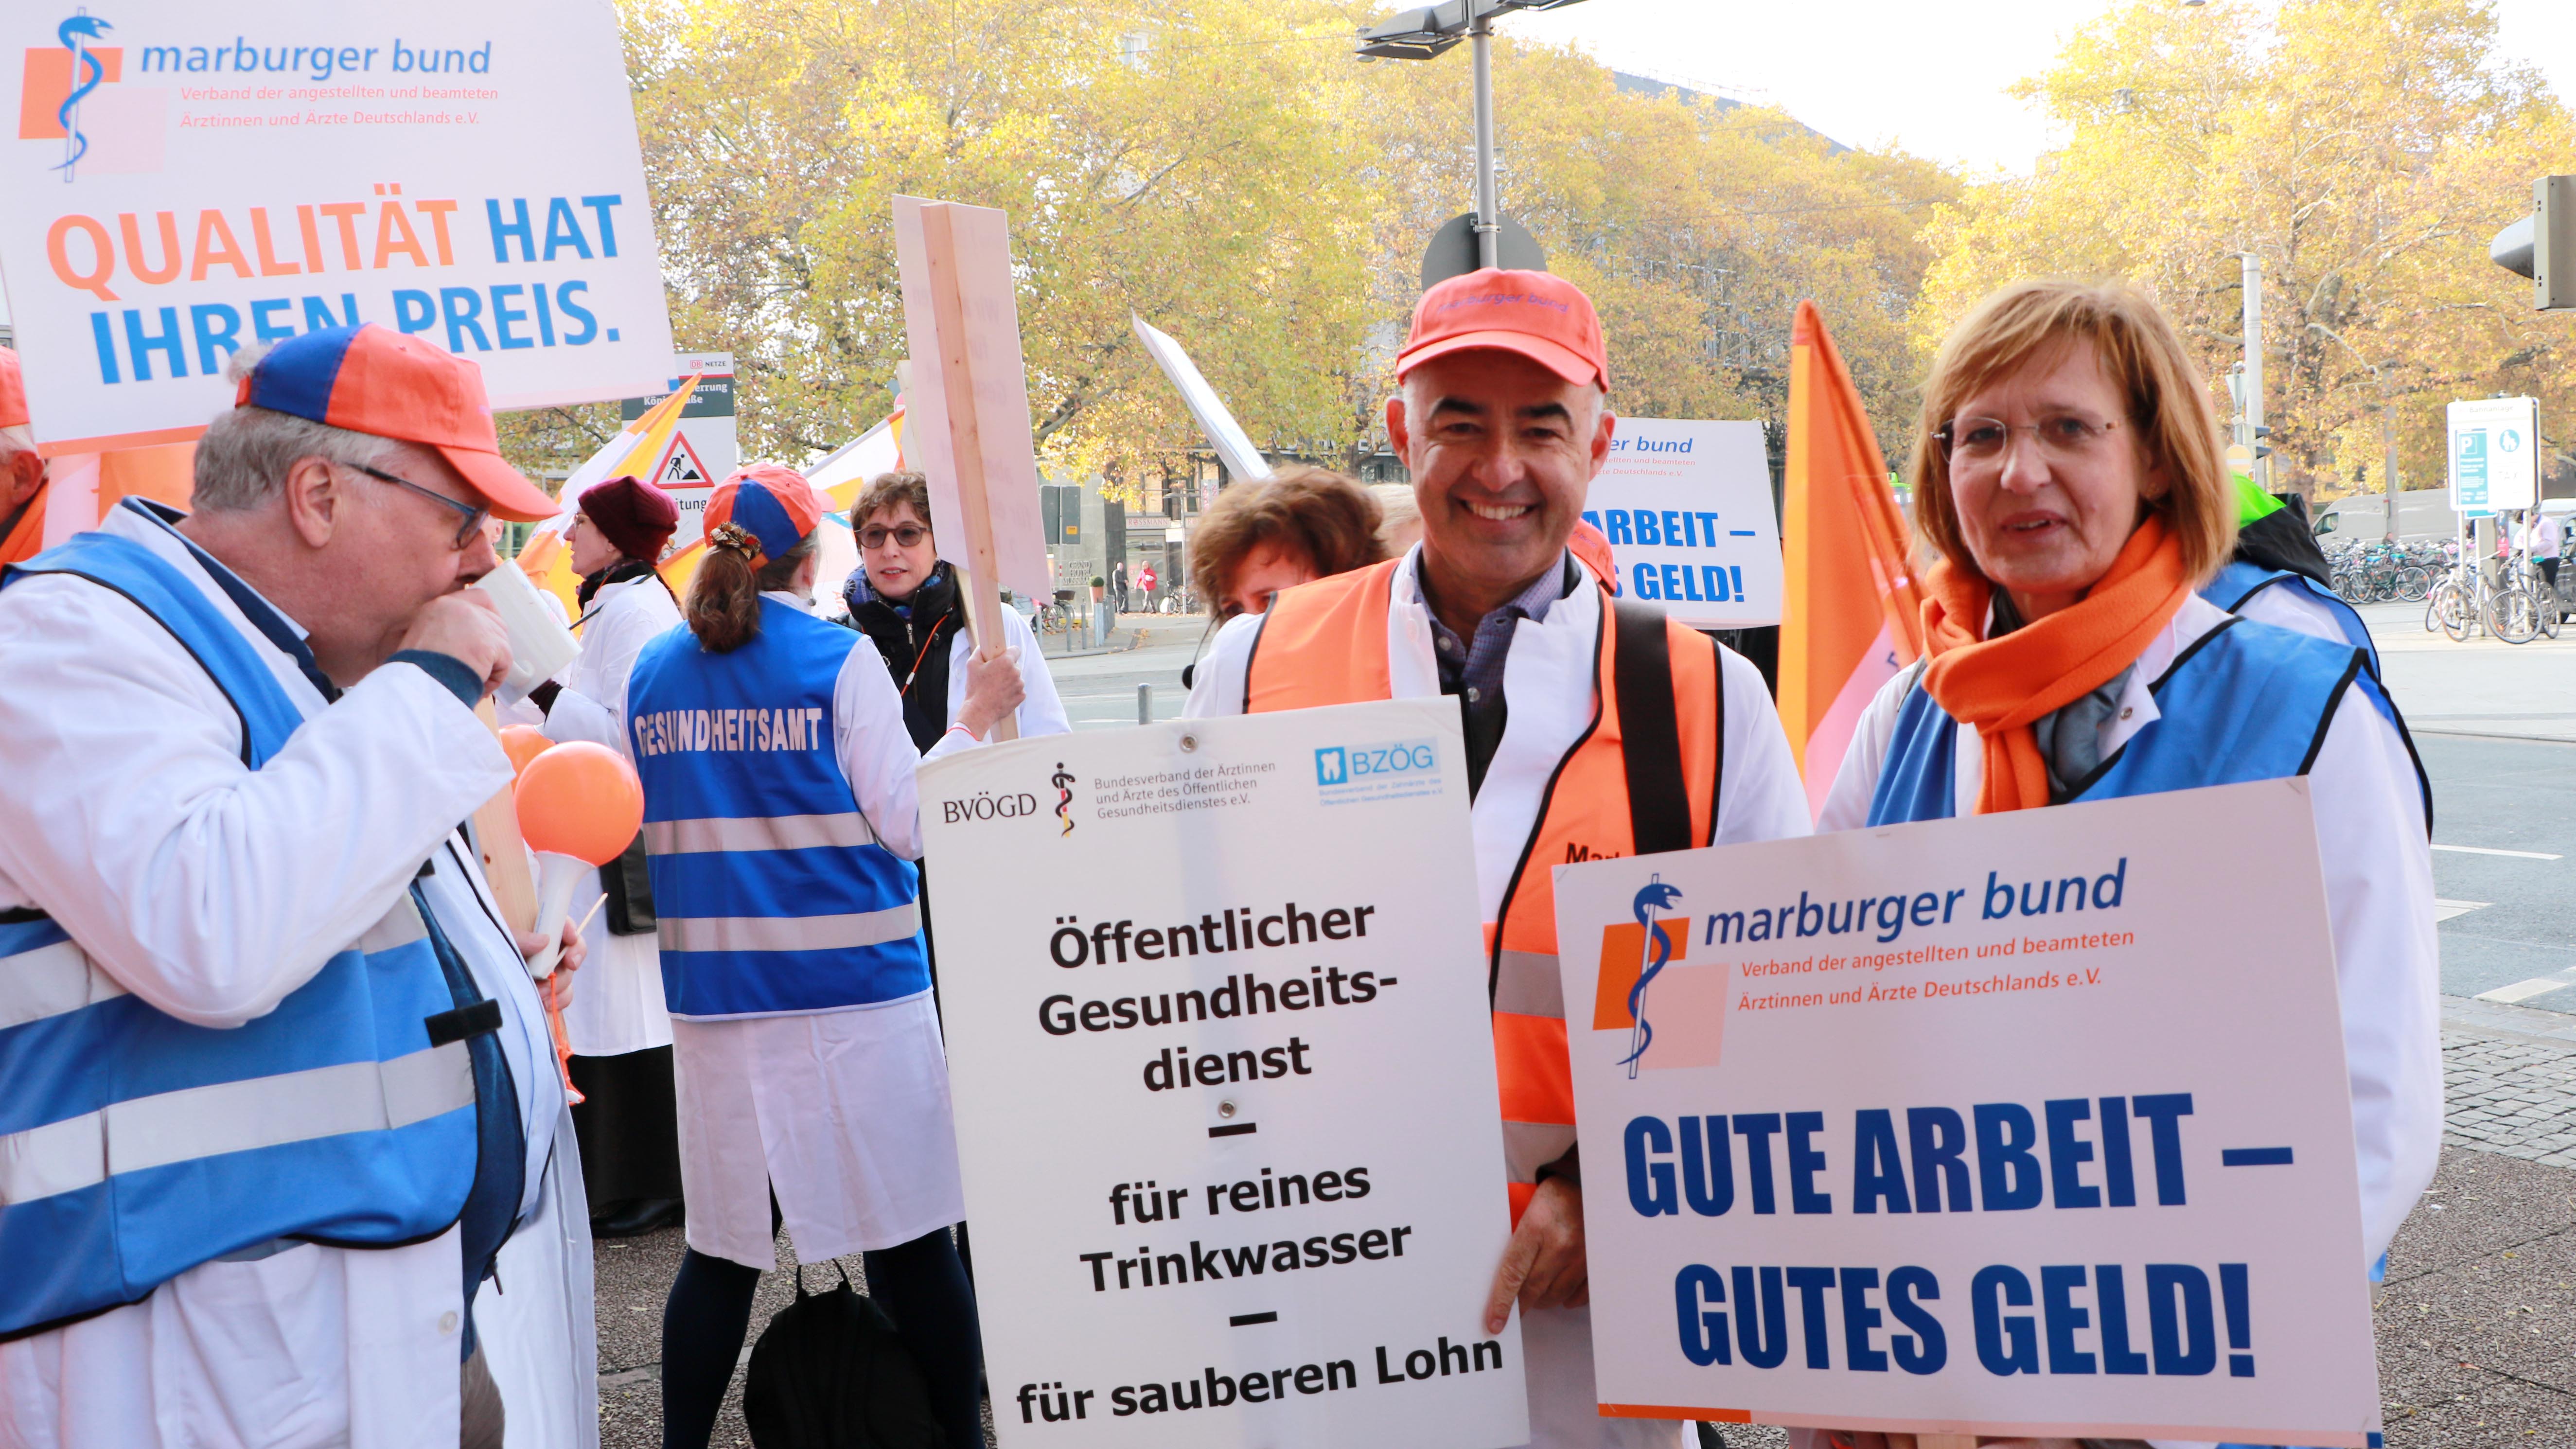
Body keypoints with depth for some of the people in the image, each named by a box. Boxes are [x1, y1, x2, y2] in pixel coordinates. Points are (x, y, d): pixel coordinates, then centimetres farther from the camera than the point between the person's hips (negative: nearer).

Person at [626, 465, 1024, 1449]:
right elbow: (907, 823, -7)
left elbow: (647, 826, 17)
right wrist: (974, 720, 1)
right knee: (908, 1238, 4)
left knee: (722, 1244, 14)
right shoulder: (838, 660, -8)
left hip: (712, 997, 5)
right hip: (852, 991, -4)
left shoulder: (650, 672, 8)